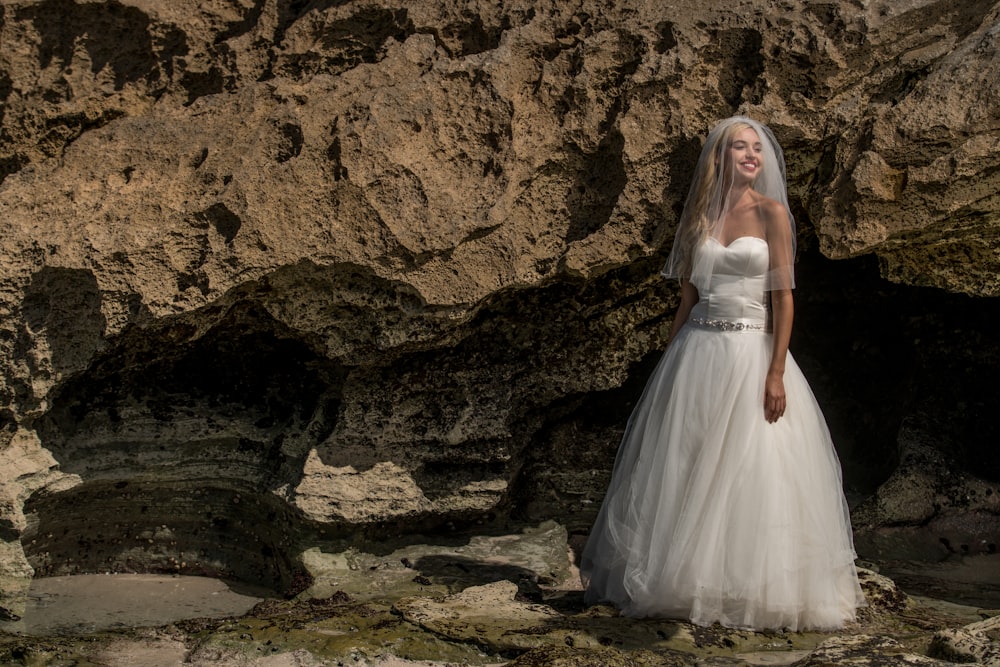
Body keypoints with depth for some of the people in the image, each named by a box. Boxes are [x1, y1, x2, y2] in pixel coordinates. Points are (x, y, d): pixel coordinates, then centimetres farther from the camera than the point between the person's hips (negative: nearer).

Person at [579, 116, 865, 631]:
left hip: (751, 352, -4)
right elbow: (687, 297, 13)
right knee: (687, 469, 5)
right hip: (698, 351, 4)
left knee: (750, 473, -3)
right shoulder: (701, 216, 10)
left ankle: (748, 590, 8)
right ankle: (684, 579, 17)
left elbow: (783, 296, -6)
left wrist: (777, 372, -13)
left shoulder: (771, 212, -2)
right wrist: (672, 364, 9)